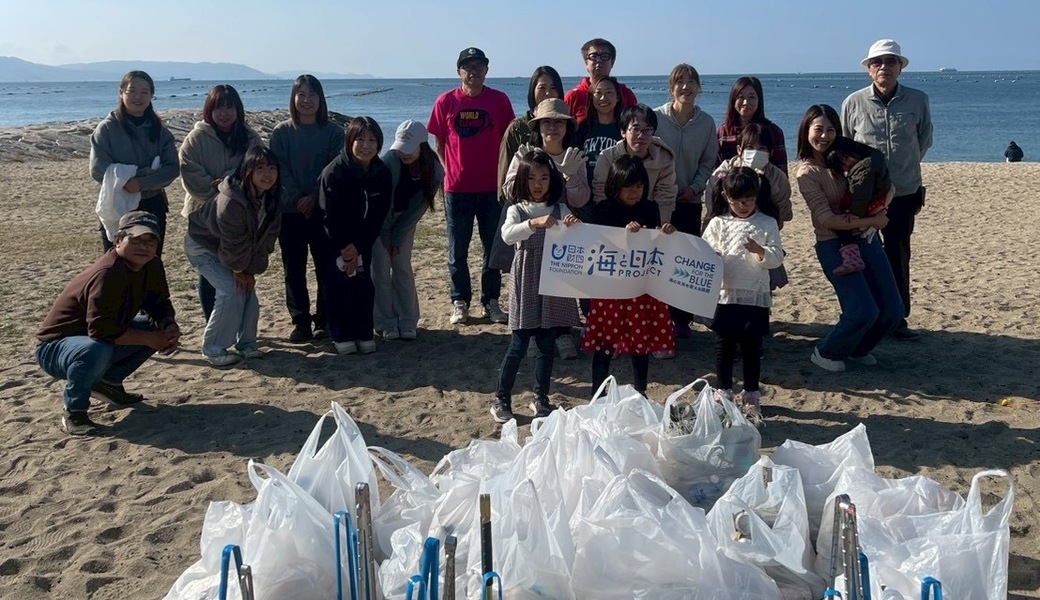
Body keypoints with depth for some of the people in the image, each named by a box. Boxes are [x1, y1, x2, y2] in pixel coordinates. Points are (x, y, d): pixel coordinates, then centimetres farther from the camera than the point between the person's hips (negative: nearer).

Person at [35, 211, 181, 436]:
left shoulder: (152, 266, -4)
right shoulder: (107, 274, -30)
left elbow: (159, 304, 8)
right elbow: (102, 330, -35)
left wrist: (169, 326, -14)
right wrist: (150, 339, -28)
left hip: (100, 340, 9)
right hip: (55, 347, -9)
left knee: (158, 330, 3)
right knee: (96, 351, -40)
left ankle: (108, 382, 16)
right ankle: (74, 412, -14)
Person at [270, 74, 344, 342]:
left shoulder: (333, 132, 1)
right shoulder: (281, 132, 3)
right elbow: (280, 170, -2)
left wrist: (314, 197, -14)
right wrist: (297, 199, -14)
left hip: (324, 209, -1)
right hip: (290, 210, 1)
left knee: (326, 267, 1)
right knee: (294, 269, 4)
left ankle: (324, 321, 12)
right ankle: (300, 322, 13)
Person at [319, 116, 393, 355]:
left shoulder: (382, 174, -13)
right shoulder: (334, 172, -24)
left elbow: (378, 216, -9)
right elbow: (330, 215, -19)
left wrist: (358, 247, -15)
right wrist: (345, 246, -17)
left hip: (362, 238, 3)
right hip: (334, 239, -3)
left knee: (364, 283, 0)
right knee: (338, 284, -4)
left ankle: (364, 335, 9)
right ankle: (341, 336, 4)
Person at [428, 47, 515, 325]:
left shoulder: (500, 100, 0)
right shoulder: (446, 102, 0)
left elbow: (508, 140, 7)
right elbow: (439, 143, 7)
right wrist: (449, 172, 0)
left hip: (492, 187, 0)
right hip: (457, 188, 0)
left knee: (493, 247, 8)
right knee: (458, 250, 8)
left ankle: (491, 301, 20)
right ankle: (460, 302, 19)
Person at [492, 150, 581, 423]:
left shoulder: (561, 210, 5)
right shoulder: (517, 210, -2)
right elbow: (507, 234, -21)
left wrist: (574, 227, -23)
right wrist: (535, 223, -36)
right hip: (527, 283, -2)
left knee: (547, 344, 9)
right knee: (519, 344, -1)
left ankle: (541, 398, 21)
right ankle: (501, 398, 11)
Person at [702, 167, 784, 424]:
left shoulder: (767, 224, 0)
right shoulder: (718, 224, 2)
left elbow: (777, 258, -4)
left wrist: (761, 251, -24)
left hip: (756, 297, -1)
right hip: (725, 295, 1)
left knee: (751, 347, 7)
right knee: (724, 345, 10)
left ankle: (751, 396, 20)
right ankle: (724, 392, 25)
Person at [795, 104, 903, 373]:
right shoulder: (807, 173, -10)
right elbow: (826, 219, -17)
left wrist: (878, 209, -15)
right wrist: (872, 221, -18)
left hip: (867, 239, 6)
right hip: (835, 246, -6)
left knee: (892, 310, 5)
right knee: (864, 311, -14)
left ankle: (857, 349, 31)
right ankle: (826, 352, 12)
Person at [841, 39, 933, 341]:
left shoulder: (918, 100, -2)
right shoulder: (854, 102, -5)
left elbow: (924, 140, 12)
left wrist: (905, 166, 15)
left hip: (904, 194, 1)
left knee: (898, 258, 9)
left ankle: (898, 319, 20)